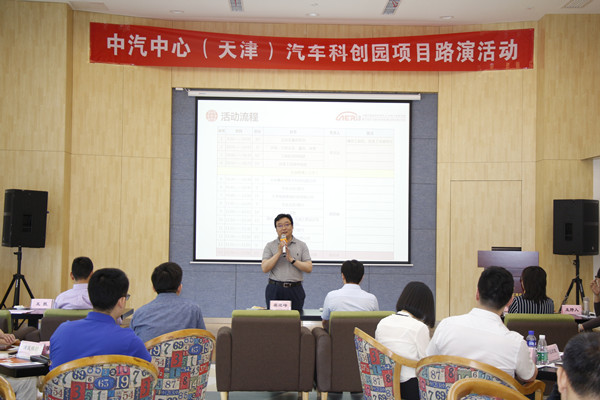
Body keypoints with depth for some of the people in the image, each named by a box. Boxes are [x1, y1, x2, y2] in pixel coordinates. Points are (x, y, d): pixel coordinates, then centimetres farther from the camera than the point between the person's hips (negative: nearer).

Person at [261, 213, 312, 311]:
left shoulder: (302, 245, 8)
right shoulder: (270, 246, 7)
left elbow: (309, 268, -1)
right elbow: (265, 268, -4)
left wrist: (291, 259, -10)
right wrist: (279, 253, -10)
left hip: (295, 290, 0)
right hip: (275, 290, 0)